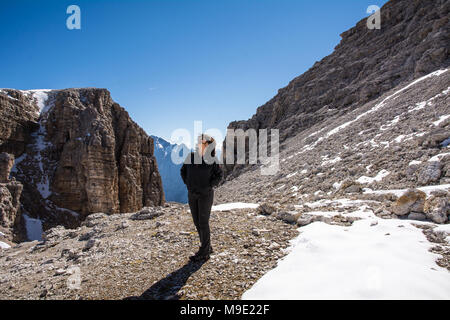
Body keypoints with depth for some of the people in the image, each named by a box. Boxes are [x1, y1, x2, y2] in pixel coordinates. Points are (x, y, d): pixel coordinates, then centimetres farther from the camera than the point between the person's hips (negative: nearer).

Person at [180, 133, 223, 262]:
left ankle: (203, 253, 7)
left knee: (203, 223, -3)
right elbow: (183, 171, 14)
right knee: (197, 222, 11)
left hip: (205, 194, -5)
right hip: (192, 194, 5)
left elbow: (219, 175, -1)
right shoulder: (191, 156, 1)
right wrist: (187, 183, 5)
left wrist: (209, 186, -9)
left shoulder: (211, 159, -10)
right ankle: (208, 247, 27)